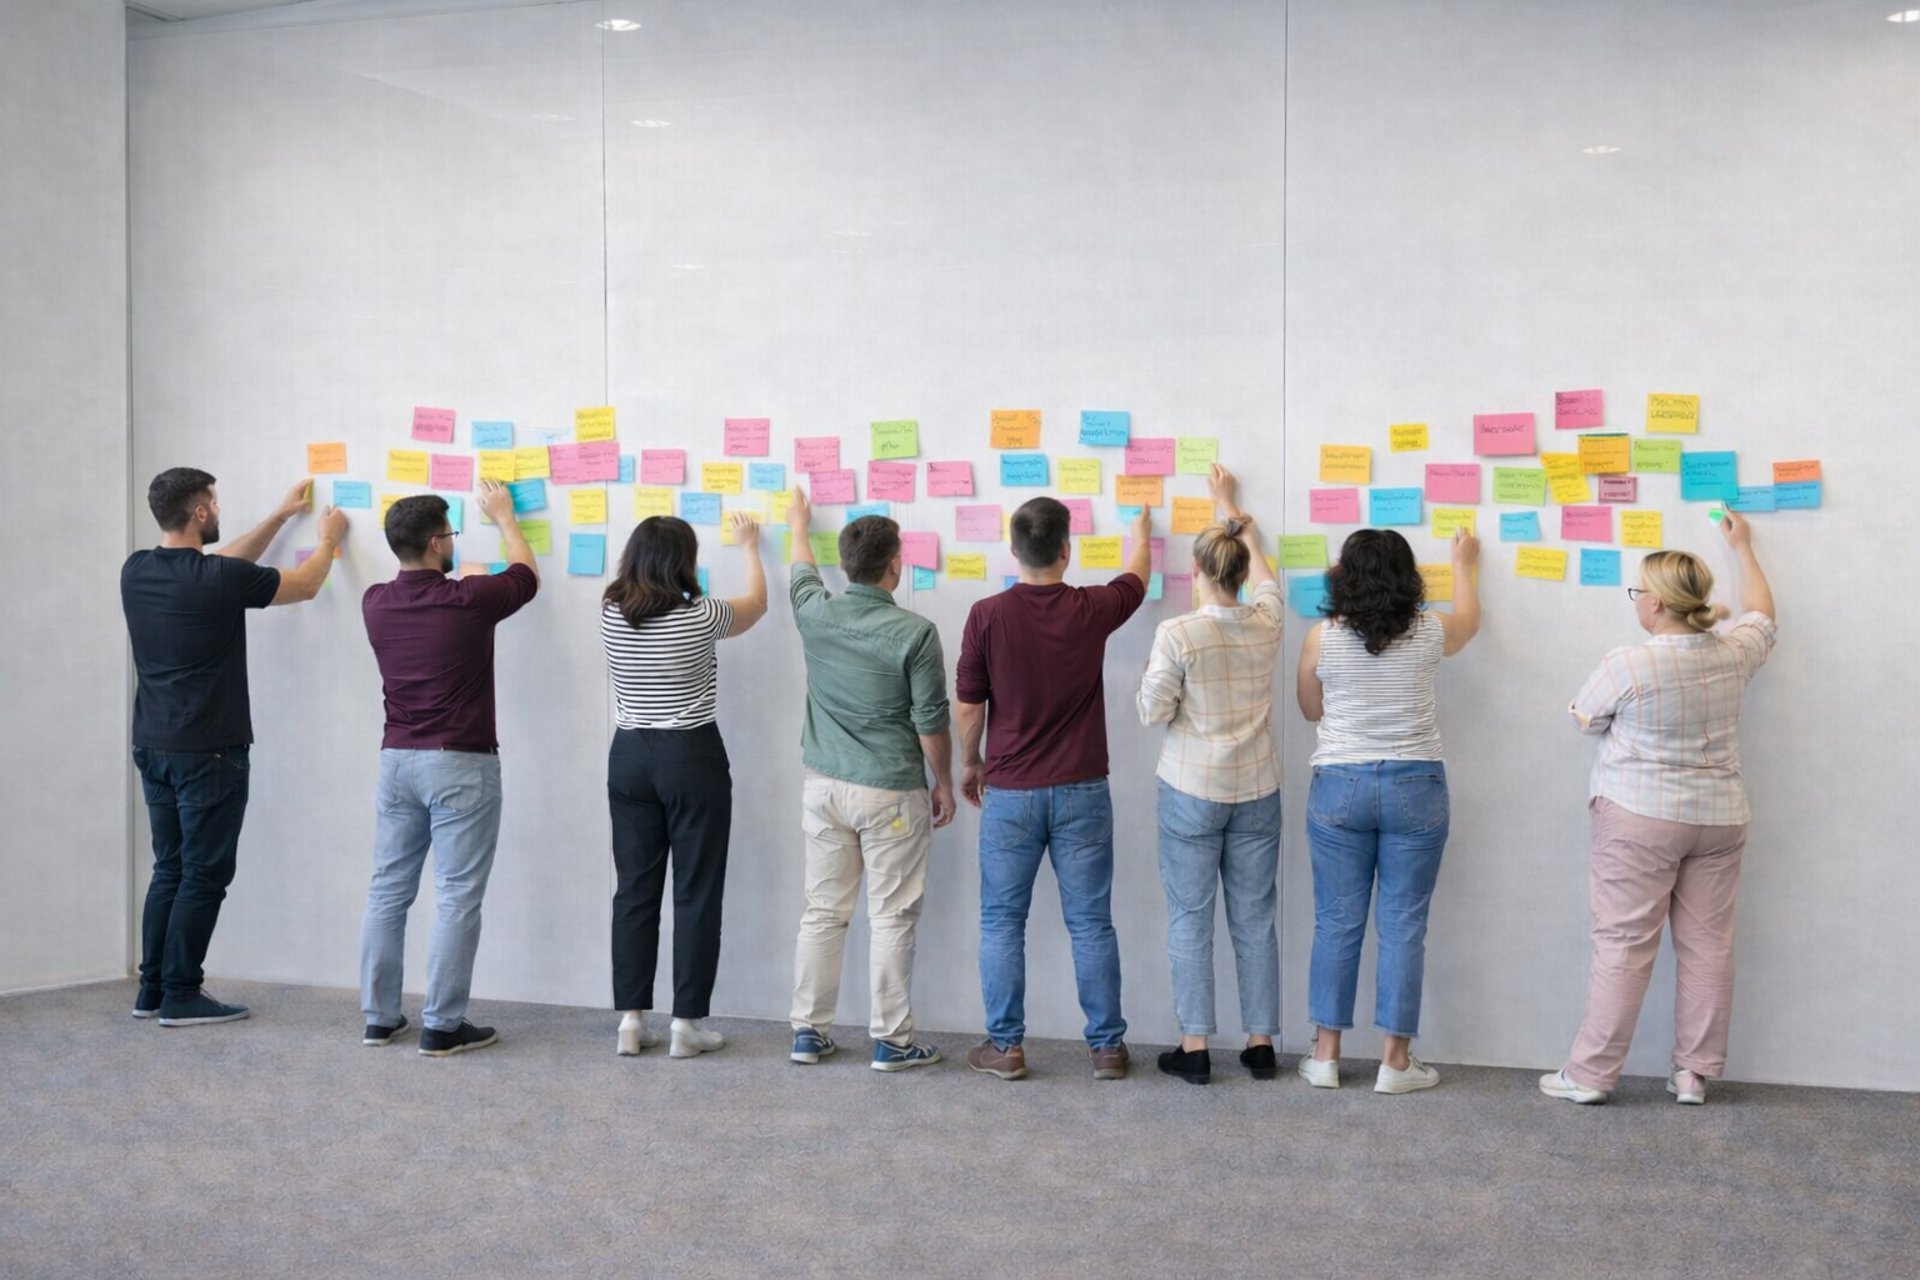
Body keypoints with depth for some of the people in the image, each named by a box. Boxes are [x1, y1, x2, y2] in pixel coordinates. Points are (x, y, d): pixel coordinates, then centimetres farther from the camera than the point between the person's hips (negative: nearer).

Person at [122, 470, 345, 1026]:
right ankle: (181, 997, 4)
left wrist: (280, 516, 29)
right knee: (204, 875, 0)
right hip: (208, 752, -8)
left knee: (170, 869, 15)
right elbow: (305, 586, 0)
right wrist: (327, 538, 20)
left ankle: (152, 990, 18)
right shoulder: (220, 579, -17)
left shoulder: (136, 571, 5)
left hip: (153, 747, 8)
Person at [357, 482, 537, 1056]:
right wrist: (503, 517, 23)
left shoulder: (376, 603, 1)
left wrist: (461, 577, 41)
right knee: (457, 899, -2)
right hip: (460, 766, -6)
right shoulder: (470, 601, -13)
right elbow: (526, 576, 9)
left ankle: (380, 1017, 16)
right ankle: (442, 1026, -1)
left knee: (388, 891, 11)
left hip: (397, 760, 6)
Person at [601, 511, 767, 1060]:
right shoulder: (699, 616, -12)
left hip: (629, 757, 5)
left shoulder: (611, 615, -2)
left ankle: (631, 1020, 12)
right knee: (695, 893, 3)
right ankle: (687, 1023, 6)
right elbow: (756, 602, 8)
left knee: (634, 890, 9)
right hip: (692, 758, -4)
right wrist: (749, 547, 26)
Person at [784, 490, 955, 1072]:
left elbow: (801, 575, 22)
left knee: (822, 911, 12)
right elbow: (931, 722, -11)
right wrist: (943, 783, 5)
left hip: (824, 786, 5)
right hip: (890, 792, -5)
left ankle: (808, 1031, 17)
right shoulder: (914, 632, -15)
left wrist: (798, 525, 42)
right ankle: (891, 1040, 8)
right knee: (891, 918, 3)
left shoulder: (816, 615, -2)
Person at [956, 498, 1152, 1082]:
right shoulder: (1091, 611, -6)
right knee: (1091, 924, 7)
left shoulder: (987, 615, -11)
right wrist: (1141, 528, 38)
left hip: (1009, 792, -1)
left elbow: (969, 706, -4)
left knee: (1002, 923, 9)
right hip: (1081, 791, 1)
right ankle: (1106, 1045, 13)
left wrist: (970, 763, 14)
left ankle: (1005, 1046, 11)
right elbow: (1136, 576, 17)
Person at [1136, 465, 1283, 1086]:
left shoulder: (1177, 634, -15)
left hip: (1193, 794, -4)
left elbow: (1154, 711, -11)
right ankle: (1260, 1042, 16)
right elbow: (1262, 569, 19)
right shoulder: (1266, 623, -1)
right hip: (1257, 792, 4)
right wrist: (1230, 507, 33)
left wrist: (1148, 677, 10)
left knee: (1190, 920, 4)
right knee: (1254, 918, 10)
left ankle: (1194, 1047, 8)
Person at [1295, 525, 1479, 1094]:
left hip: (1338, 787, 0)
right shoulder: (1428, 634, -4)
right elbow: (1469, 618, 21)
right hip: (1415, 789, 0)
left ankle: (1326, 1054, 13)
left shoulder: (1322, 639, -6)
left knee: (1337, 922, 8)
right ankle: (1395, 1061, 9)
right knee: (1403, 925, 5)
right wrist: (1463, 563, 38)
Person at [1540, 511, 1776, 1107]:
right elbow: (1761, 615, 22)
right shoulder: (1733, 654, -1)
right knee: (1707, 943, 8)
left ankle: (1590, 1074, 1)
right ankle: (1695, 1074, 13)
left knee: (1624, 943, -2)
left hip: (1640, 818, -5)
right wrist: (1743, 549, 34)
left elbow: (1585, 718, 1)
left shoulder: (1627, 666, -16)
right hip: (1719, 818, 5)